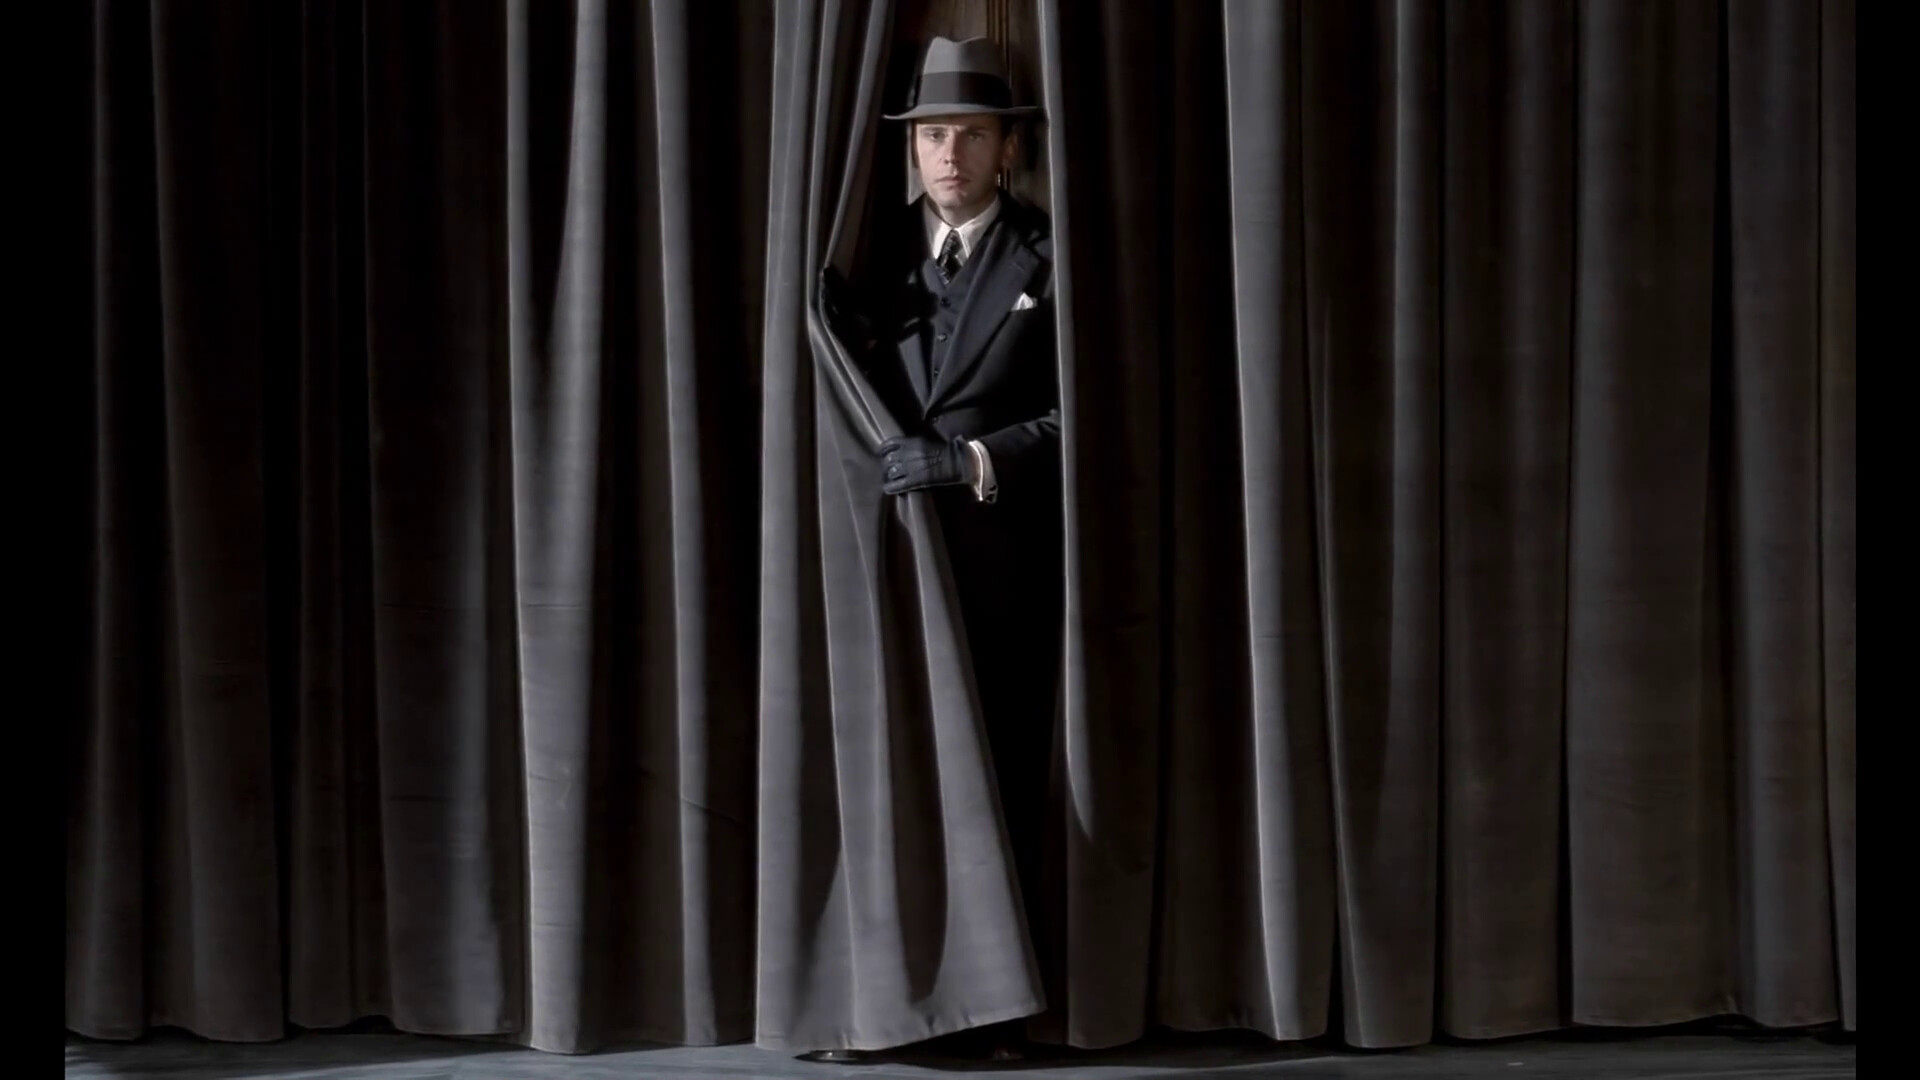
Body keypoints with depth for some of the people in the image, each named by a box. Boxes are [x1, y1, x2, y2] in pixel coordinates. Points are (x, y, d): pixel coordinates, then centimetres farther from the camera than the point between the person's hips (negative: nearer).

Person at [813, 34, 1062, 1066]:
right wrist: (839, 332, -5)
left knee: (1003, 778, -1)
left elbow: (1077, 412, -6)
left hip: (1002, 563, -2)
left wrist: (970, 459, -17)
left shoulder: (1049, 256, 1)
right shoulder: (877, 250, 11)